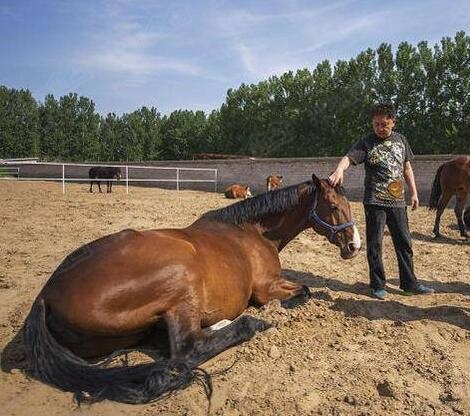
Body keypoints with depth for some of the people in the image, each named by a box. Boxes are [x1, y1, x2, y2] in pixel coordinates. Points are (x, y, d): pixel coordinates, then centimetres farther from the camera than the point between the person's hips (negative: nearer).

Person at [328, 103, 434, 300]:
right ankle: (378, 285, 16)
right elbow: (349, 157, -21)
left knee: (404, 242, 12)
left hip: (398, 201, 5)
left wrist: (414, 192, 14)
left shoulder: (400, 139, 11)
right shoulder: (366, 143, -5)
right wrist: (339, 170, -43)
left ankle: (409, 283, 25)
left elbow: (407, 167, 17)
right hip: (375, 202, -5)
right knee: (375, 243, 2)